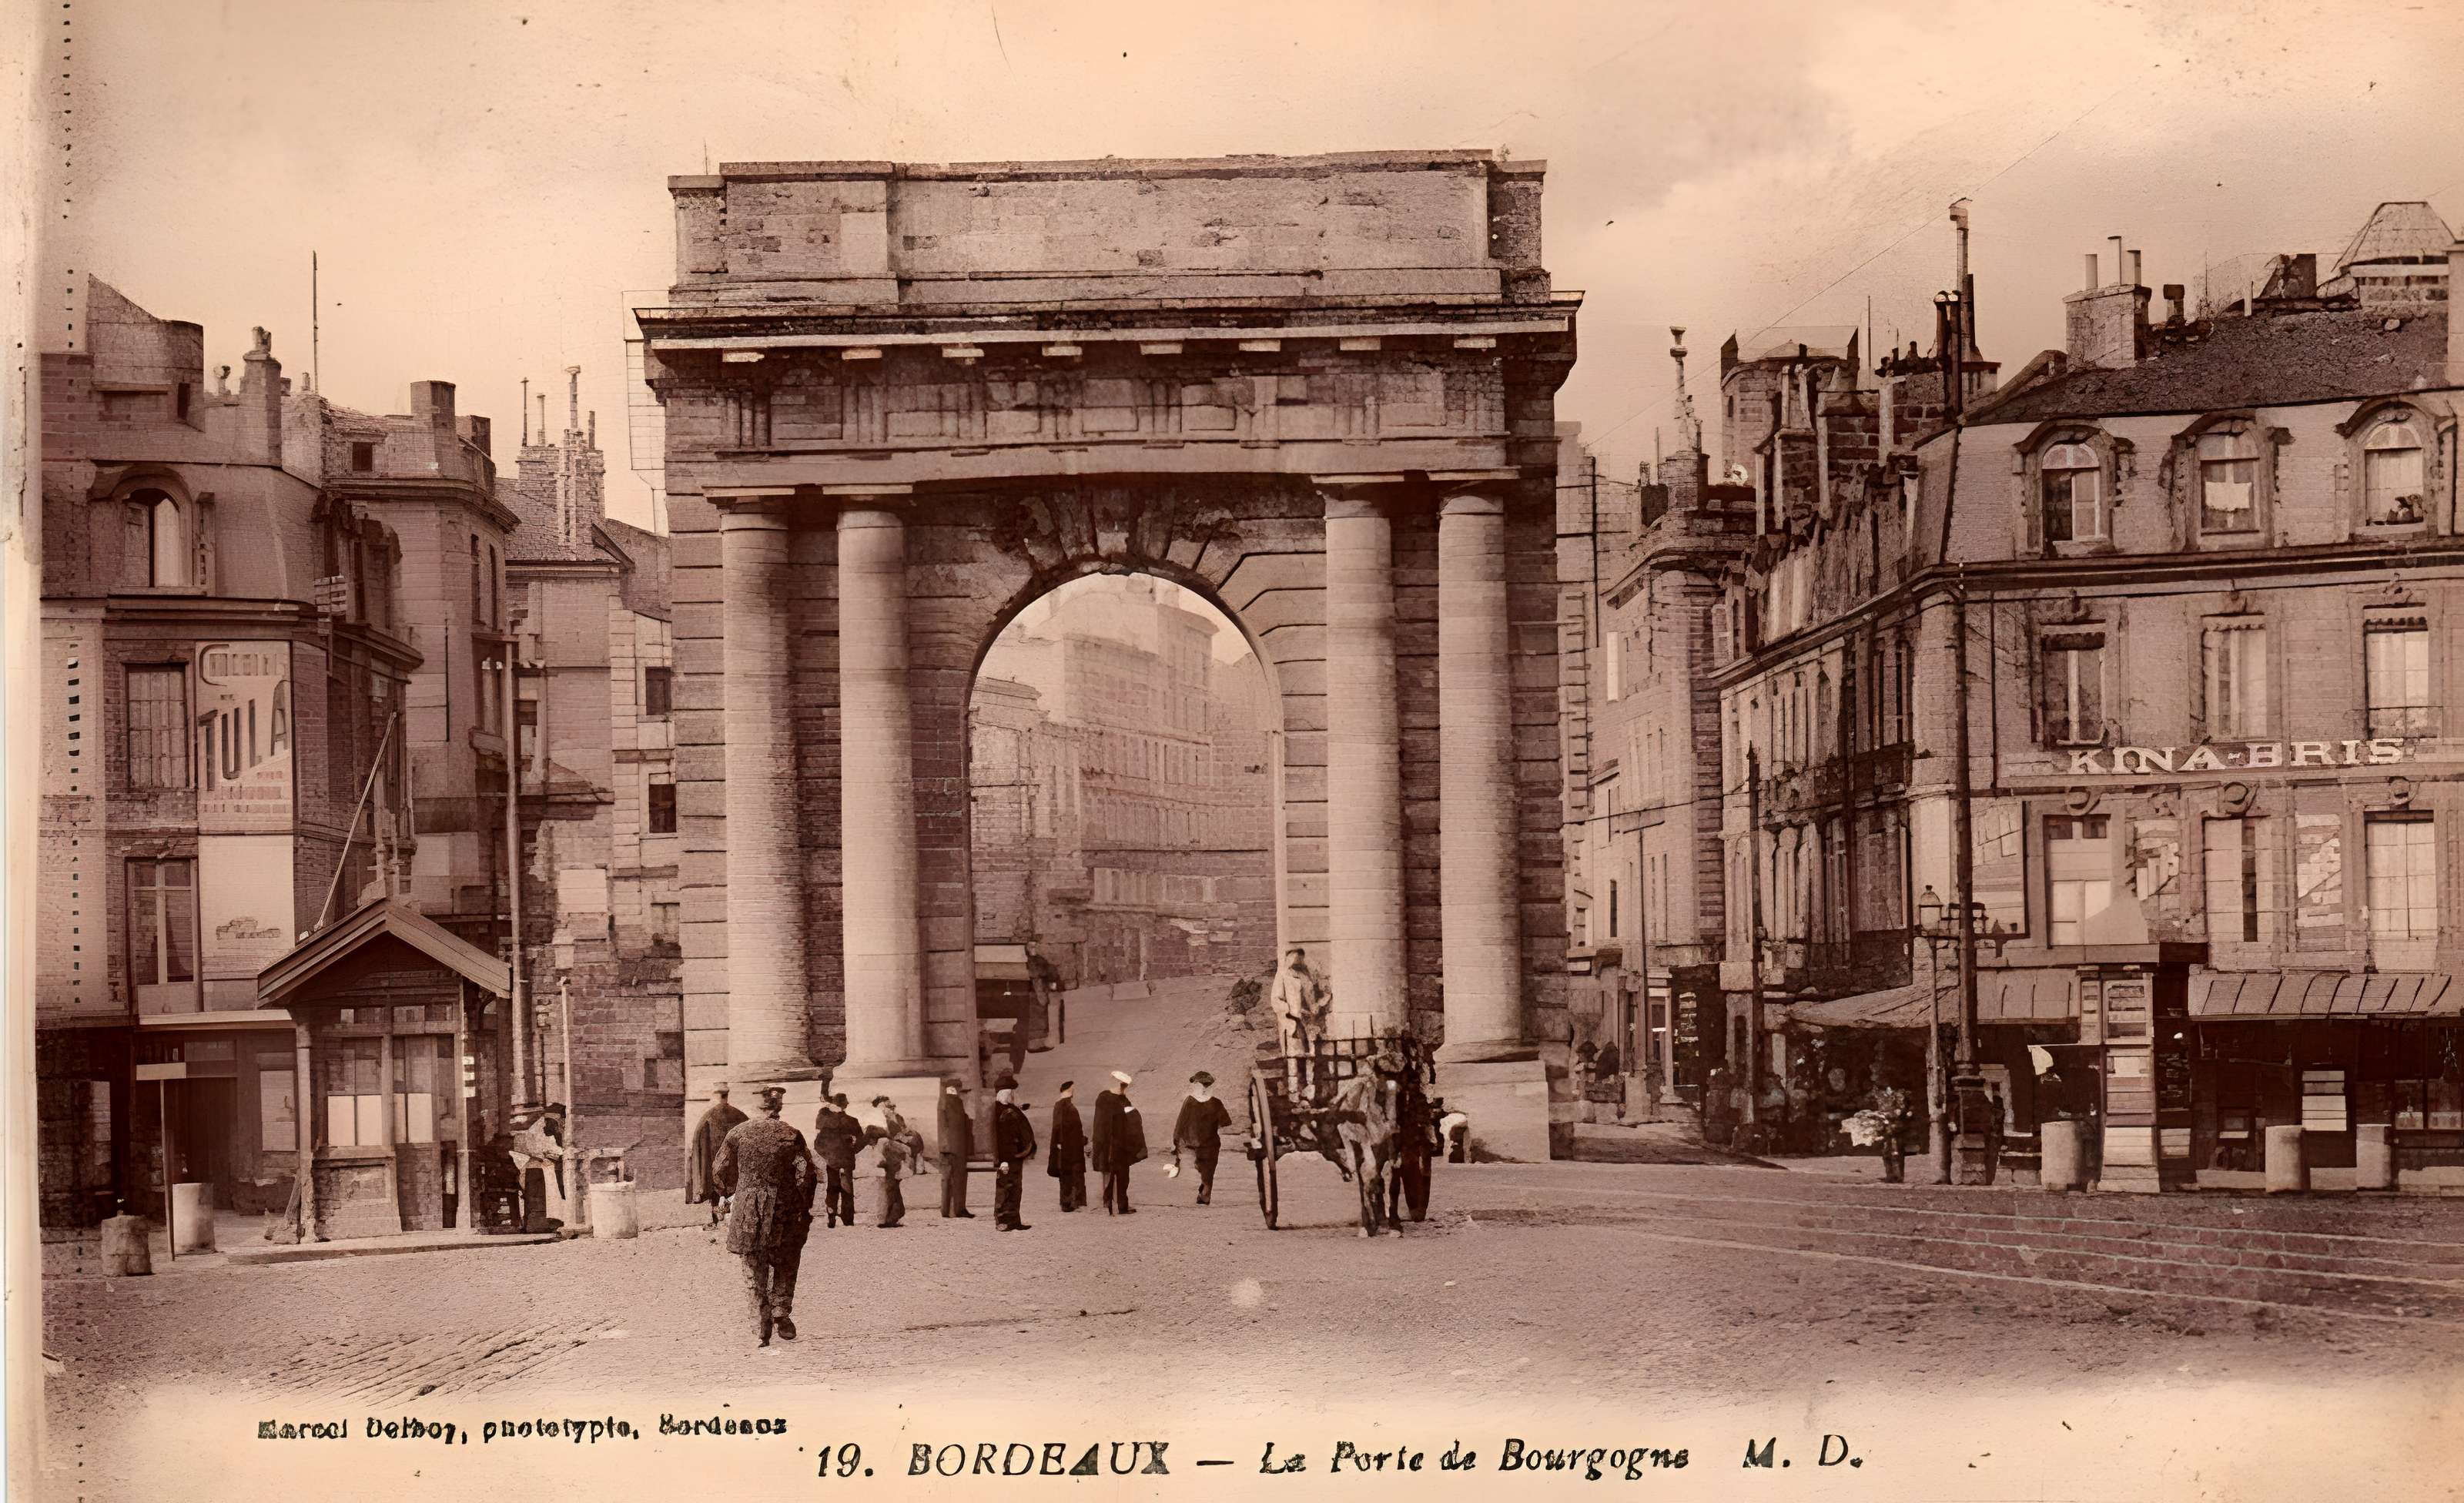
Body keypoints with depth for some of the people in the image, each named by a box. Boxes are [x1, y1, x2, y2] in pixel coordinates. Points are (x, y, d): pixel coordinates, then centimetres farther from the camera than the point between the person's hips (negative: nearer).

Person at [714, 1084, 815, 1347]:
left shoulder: (739, 1133, -1)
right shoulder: (791, 1135, -5)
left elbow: (720, 1171, 4)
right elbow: (805, 1174, -8)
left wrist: (728, 1194, 21)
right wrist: (806, 1208, 4)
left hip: (747, 1211, 1)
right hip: (784, 1210, -1)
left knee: (755, 1273, 8)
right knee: (785, 1266, 17)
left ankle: (762, 1325, 3)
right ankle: (781, 1312, 3)